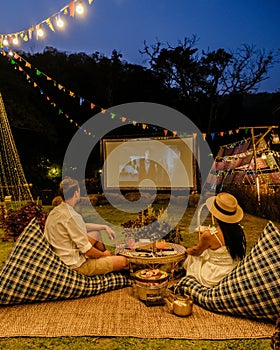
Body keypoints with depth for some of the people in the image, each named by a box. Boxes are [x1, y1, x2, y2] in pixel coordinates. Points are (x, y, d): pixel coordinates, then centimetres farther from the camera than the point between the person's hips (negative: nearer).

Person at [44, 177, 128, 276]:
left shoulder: (55, 211, 3)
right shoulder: (71, 216, -28)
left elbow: (82, 226, 17)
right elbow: (87, 250, -24)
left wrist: (104, 227, 11)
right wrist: (103, 254, -4)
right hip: (77, 265, -10)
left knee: (96, 233, 24)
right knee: (123, 261, -5)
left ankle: (108, 258, 37)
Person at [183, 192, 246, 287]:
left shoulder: (209, 235, -26)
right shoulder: (239, 230, -9)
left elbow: (196, 252, -4)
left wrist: (188, 251, 20)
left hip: (215, 279, -5)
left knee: (192, 258, 21)